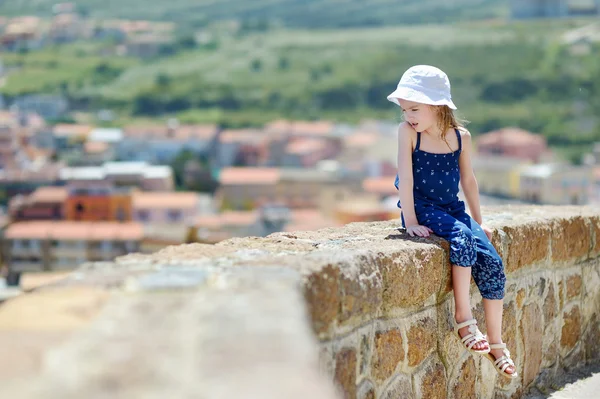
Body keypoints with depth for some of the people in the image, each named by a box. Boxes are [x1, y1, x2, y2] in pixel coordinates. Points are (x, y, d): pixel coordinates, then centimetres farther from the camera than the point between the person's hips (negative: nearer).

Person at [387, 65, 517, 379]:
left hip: (453, 208, 4)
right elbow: (406, 177, -13)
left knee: (492, 264, -12)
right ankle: (463, 319, -26)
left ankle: (496, 345, 0)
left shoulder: (461, 136, 0)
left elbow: (468, 180, 10)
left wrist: (478, 222, 15)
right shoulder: (408, 132, -9)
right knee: (462, 237, -34)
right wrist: (410, 221, -19)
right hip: (422, 209, -4)